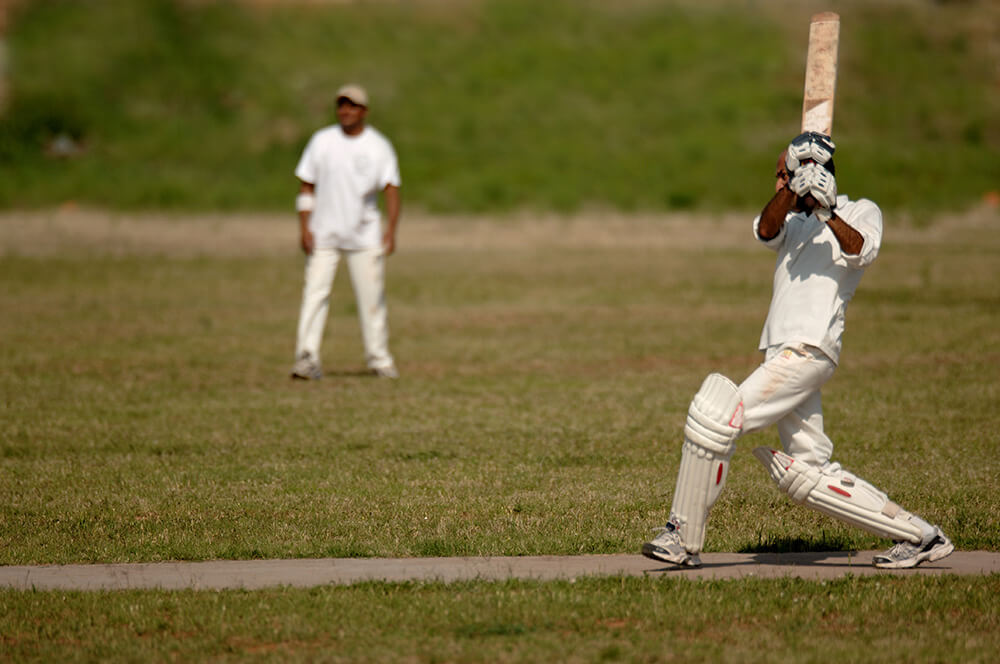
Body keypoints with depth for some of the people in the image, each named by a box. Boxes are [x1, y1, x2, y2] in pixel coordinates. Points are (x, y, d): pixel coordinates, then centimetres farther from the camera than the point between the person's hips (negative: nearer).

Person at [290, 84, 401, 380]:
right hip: (324, 234, 0)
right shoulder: (322, 142, 3)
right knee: (315, 292, -11)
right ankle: (306, 358, -16)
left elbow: (391, 189, -2)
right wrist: (304, 228, -6)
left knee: (372, 297, 2)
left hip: (365, 236, 0)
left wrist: (391, 230, -13)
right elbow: (306, 187, 4)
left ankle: (378, 358, 12)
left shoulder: (379, 146, 2)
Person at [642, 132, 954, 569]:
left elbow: (862, 250, -16)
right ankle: (919, 537, 6)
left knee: (717, 418, -16)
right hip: (781, 354, 8)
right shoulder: (793, 223, 25)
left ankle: (683, 538, -11)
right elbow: (765, 230, 0)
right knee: (807, 476, 4)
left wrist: (827, 212, -34)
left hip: (809, 350, -8)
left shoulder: (861, 211, 8)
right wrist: (789, 189, -19)